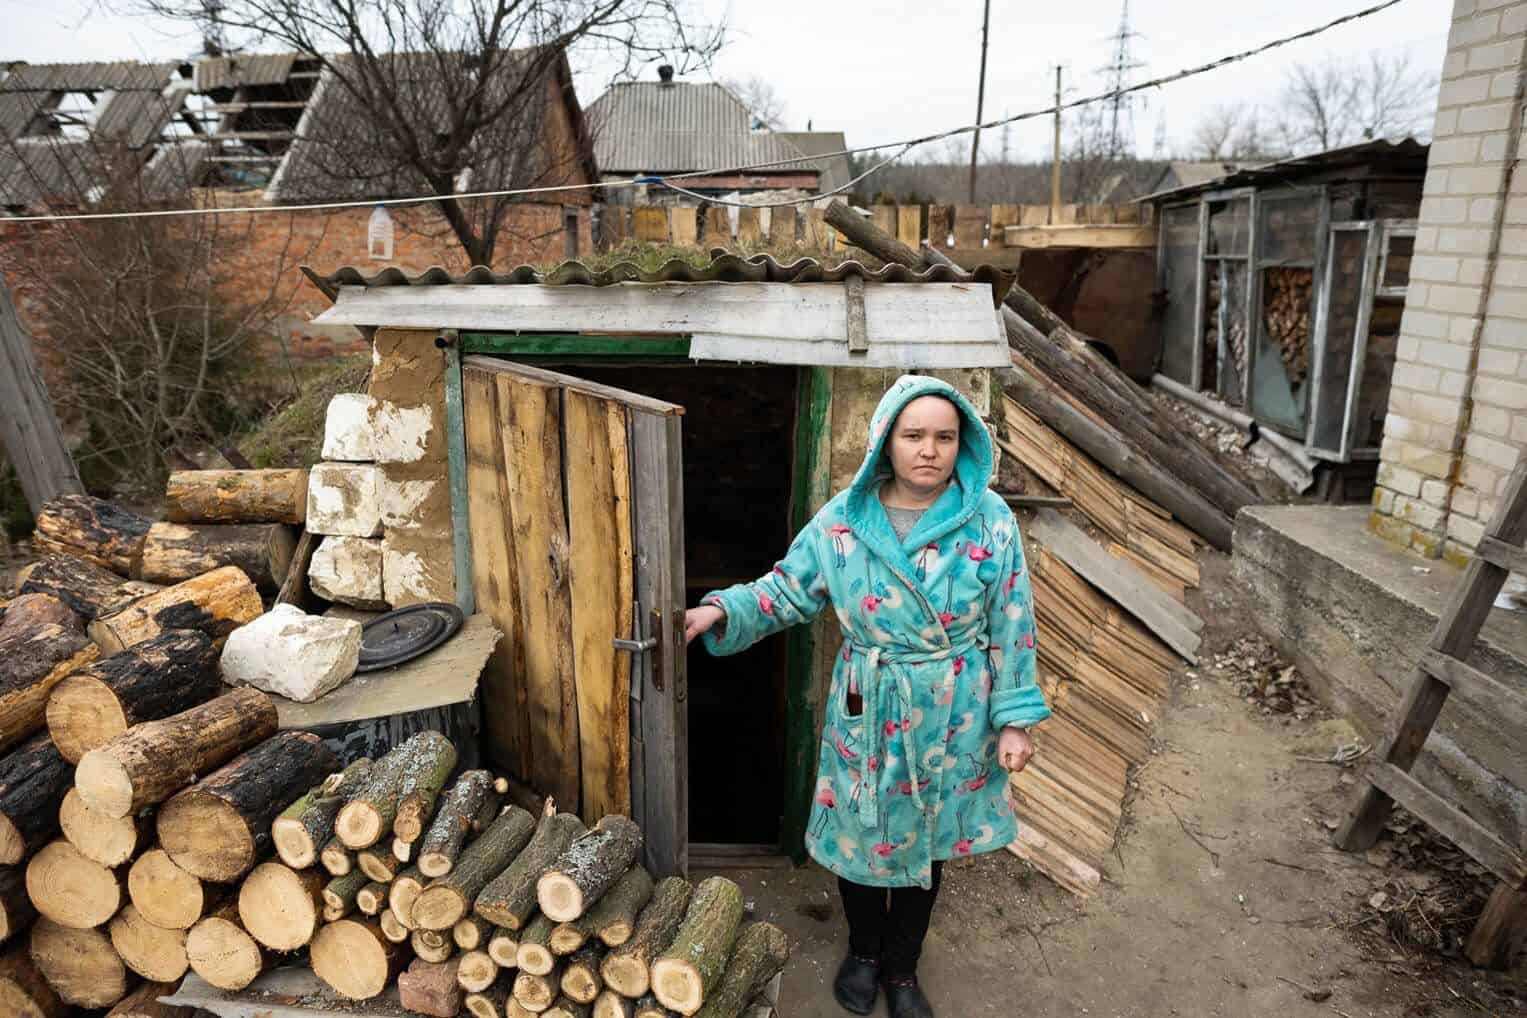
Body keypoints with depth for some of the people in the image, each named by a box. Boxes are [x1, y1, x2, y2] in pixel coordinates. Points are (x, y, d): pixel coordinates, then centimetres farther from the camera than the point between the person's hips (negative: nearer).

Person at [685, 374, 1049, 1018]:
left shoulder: (990, 522, -11)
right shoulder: (842, 519, -10)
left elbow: (1011, 627, -6)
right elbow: (787, 590, -2)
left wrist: (1015, 718, -5)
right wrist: (722, 610, -17)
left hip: (953, 715, 0)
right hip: (867, 711, 0)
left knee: (925, 839, 17)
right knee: (860, 834, 16)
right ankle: (864, 948, 47)